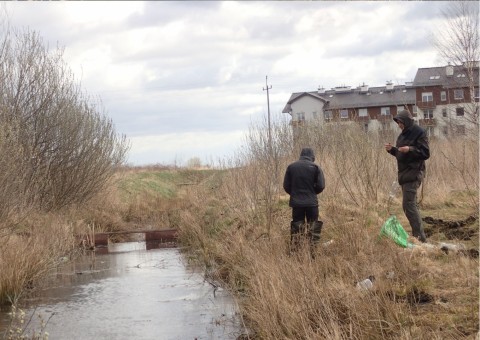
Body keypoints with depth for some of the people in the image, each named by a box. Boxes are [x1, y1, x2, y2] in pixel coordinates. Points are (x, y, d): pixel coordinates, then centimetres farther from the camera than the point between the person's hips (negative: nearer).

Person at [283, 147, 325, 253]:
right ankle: (313, 251, 5)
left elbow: (286, 186, 1)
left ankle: (294, 252, 9)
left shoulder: (291, 167, 2)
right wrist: (312, 192, 11)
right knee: (313, 229, 6)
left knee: (296, 228, 10)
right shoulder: (315, 167, -5)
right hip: (311, 203, -2)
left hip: (296, 202, 2)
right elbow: (321, 186, -9)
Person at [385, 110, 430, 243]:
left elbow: (425, 153, -14)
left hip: (413, 173, -9)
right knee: (410, 205, 13)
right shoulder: (402, 135, 16)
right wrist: (392, 150, 5)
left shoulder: (419, 133, -10)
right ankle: (418, 235, 20)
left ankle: (420, 236, -17)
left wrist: (410, 149, -26)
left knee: (409, 204, -17)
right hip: (404, 173, 10)